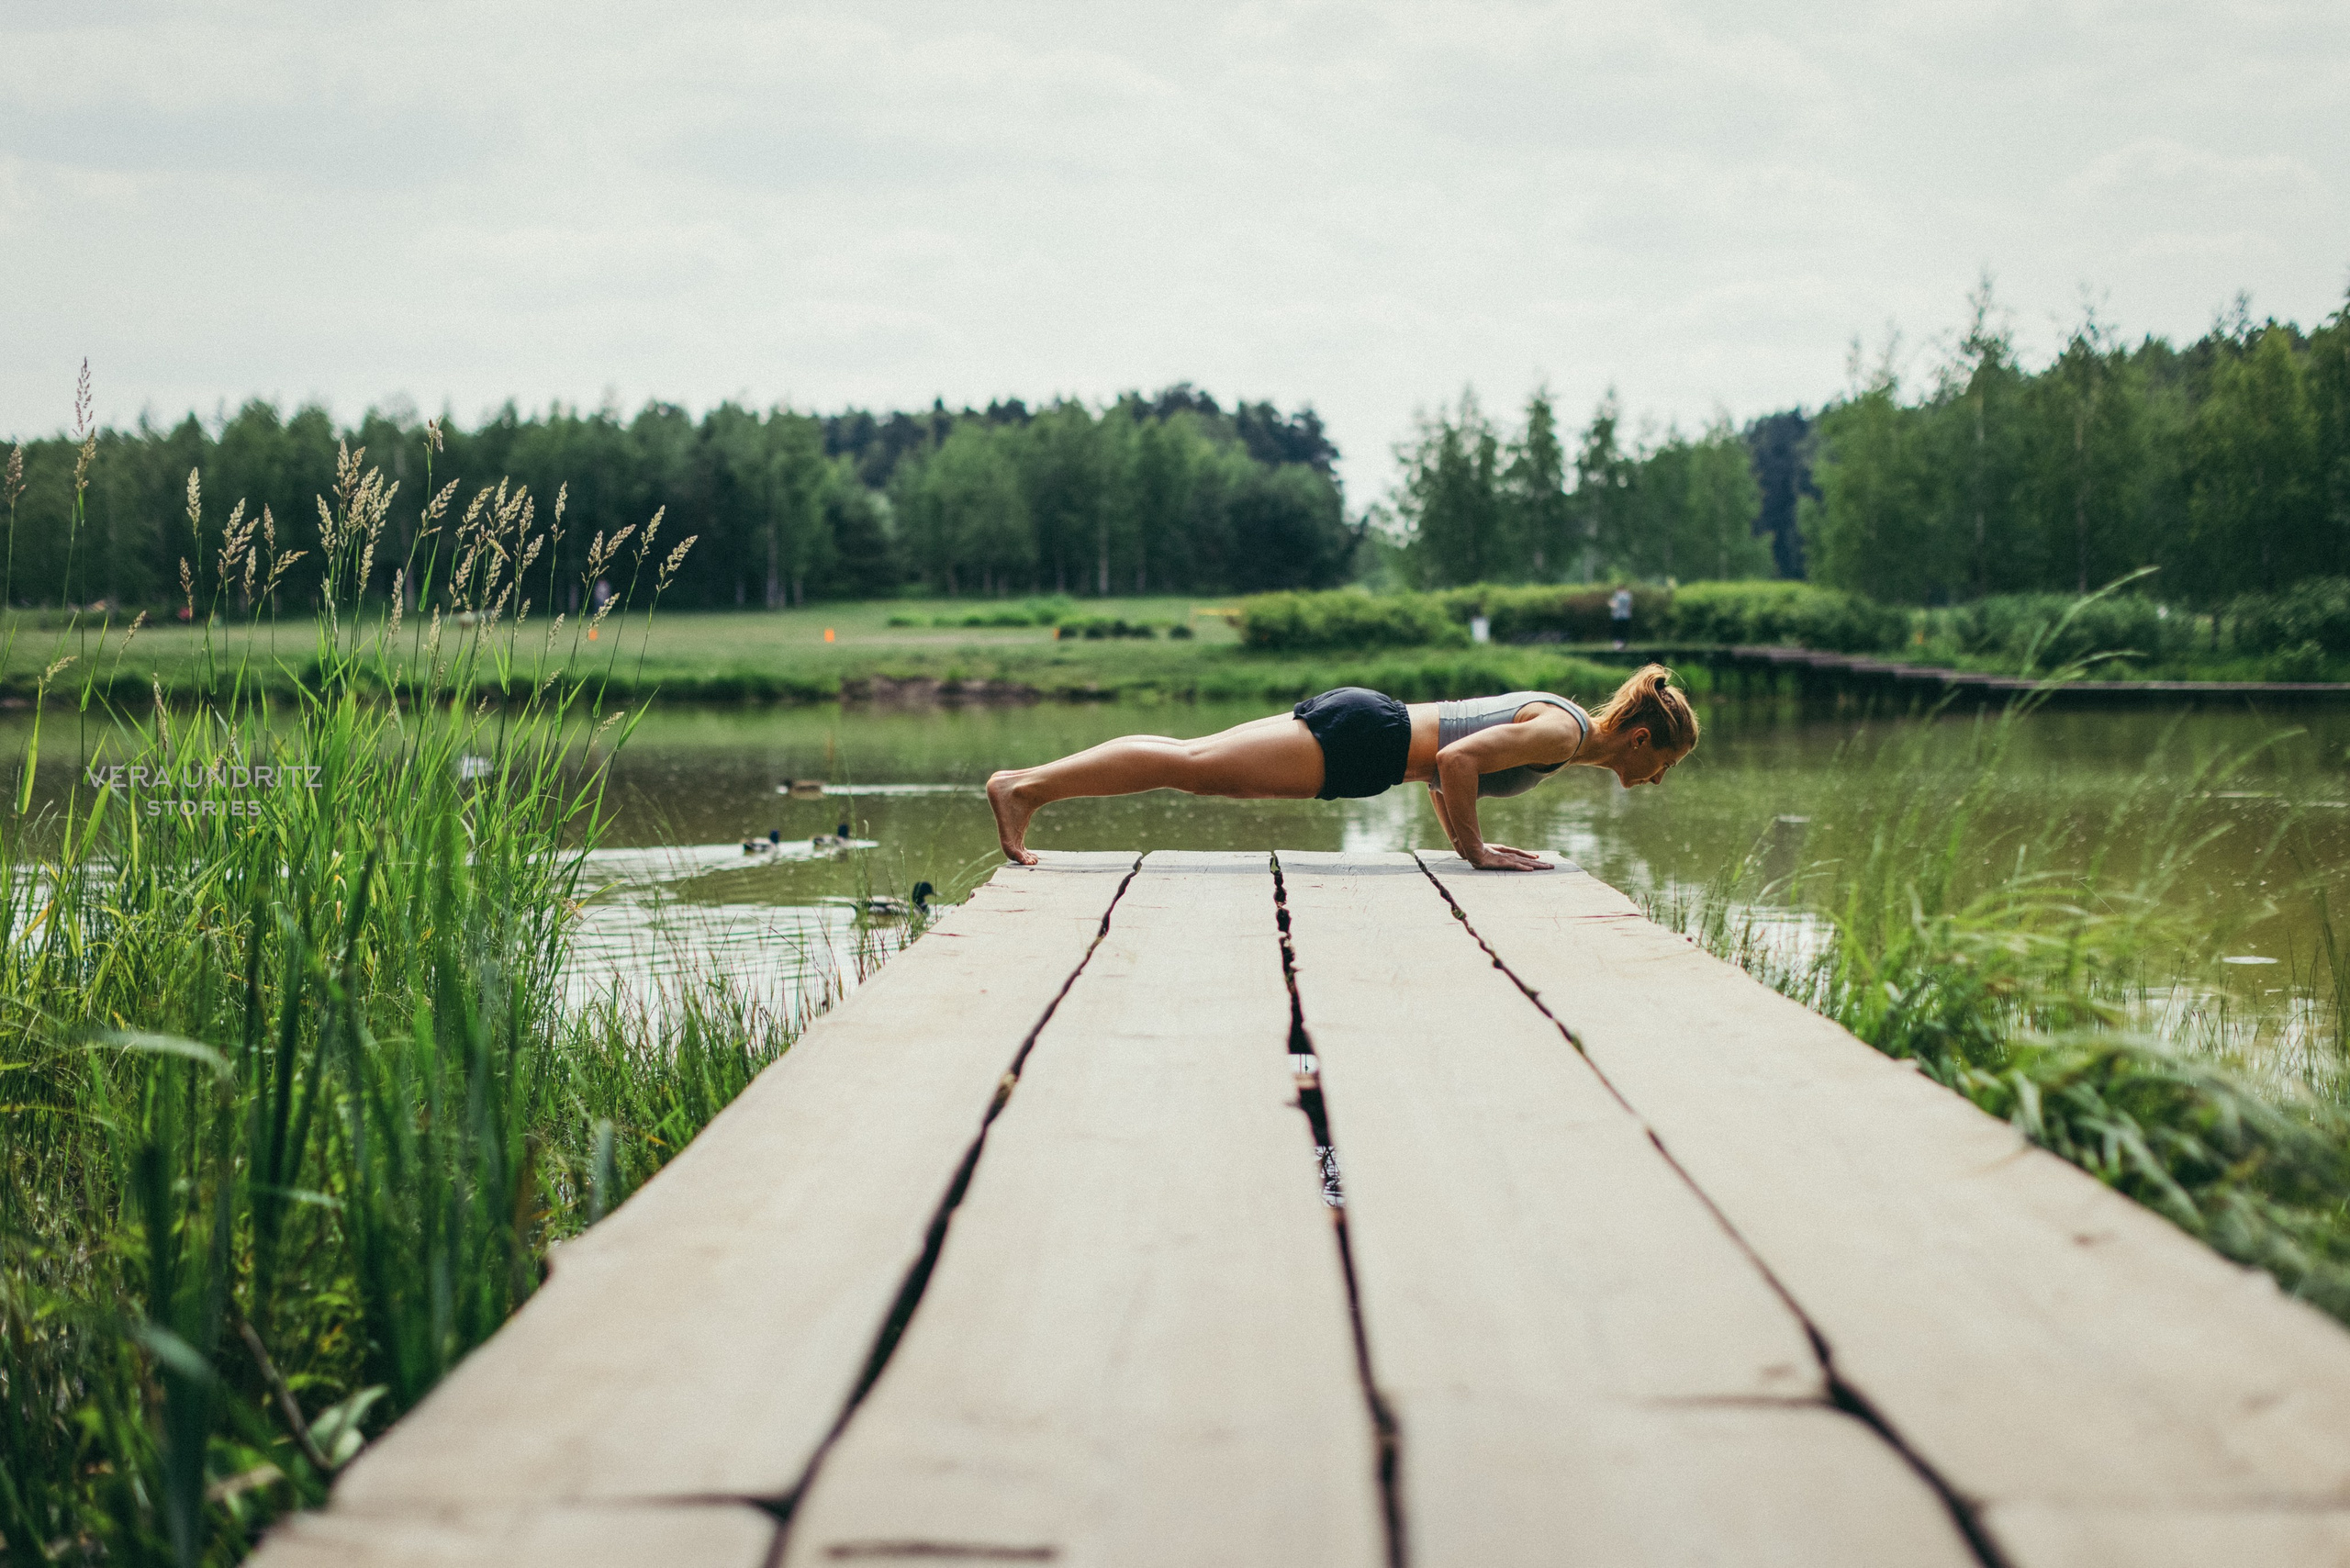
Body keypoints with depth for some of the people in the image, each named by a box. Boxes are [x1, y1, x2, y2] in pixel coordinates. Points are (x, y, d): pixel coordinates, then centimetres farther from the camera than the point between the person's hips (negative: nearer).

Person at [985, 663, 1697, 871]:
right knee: (1194, 765, -12)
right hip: (1358, 742, -8)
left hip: (1357, 718, 8)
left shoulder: (1548, 711, 19)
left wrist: (1458, 834, 22)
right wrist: (1472, 851, -15)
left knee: (1194, 761, 5)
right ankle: (1024, 785, -16)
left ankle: (1026, 782, 3)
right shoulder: (1563, 733, -10)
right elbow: (1456, 759, -24)